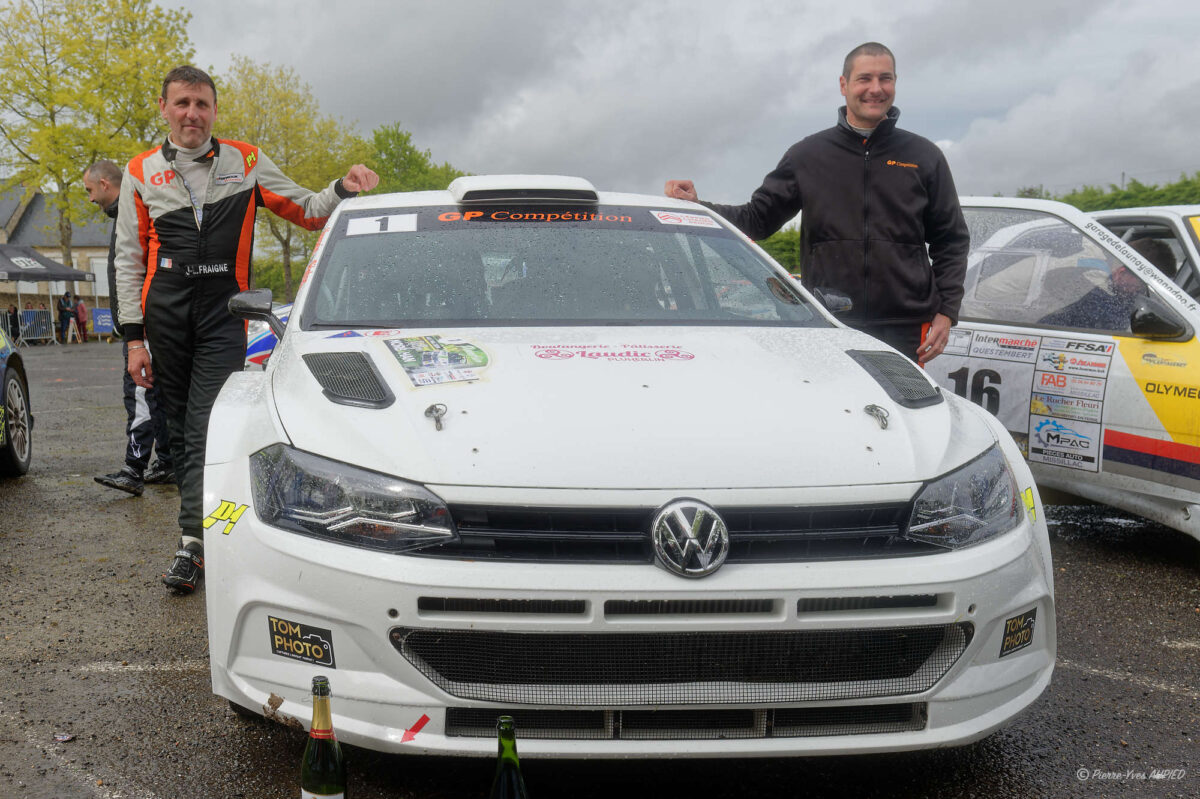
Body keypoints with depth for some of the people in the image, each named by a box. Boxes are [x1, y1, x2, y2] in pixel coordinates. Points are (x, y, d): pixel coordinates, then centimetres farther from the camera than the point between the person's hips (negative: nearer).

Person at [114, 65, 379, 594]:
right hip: (165, 314, 2)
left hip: (224, 315, -2)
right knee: (180, 428, 8)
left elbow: (306, 211, 12)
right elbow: (129, 258, 9)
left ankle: (192, 542, -15)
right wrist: (134, 336, 2)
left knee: (207, 429, -12)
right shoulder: (141, 172, 10)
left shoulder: (245, 162, 9)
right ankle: (208, 520, 21)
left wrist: (344, 189, -9)